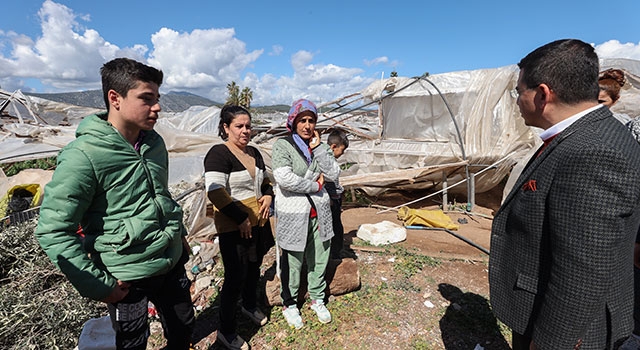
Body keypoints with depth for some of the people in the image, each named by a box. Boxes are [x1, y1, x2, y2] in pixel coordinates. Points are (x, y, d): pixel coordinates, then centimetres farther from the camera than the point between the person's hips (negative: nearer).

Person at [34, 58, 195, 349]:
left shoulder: (155, 142, 0)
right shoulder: (83, 155, -20)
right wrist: (98, 285, -16)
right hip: (127, 278, -5)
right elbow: (53, 231, -18)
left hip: (173, 263, 6)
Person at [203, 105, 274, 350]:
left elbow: (265, 180, 22)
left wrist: (268, 195, 1)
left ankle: (250, 306, 48)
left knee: (253, 268, 21)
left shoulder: (254, 152, 9)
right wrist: (241, 218, -19)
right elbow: (215, 192, -23)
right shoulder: (219, 154, -14)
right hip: (234, 227, -7)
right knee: (236, 277, 2)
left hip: (258, 222, 7)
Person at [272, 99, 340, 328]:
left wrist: (318, 147, -10)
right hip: (292, 214, -5)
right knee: (292, 262, 10)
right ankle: (289, 304, 34)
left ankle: (317, 299, 40)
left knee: (319, 258, 17)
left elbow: (333, 174, -3)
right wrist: (314, 185, -13)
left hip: (319, 212, 5)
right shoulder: (282, 145, -9)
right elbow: (283, 178, -23)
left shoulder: (319, 145, 8)